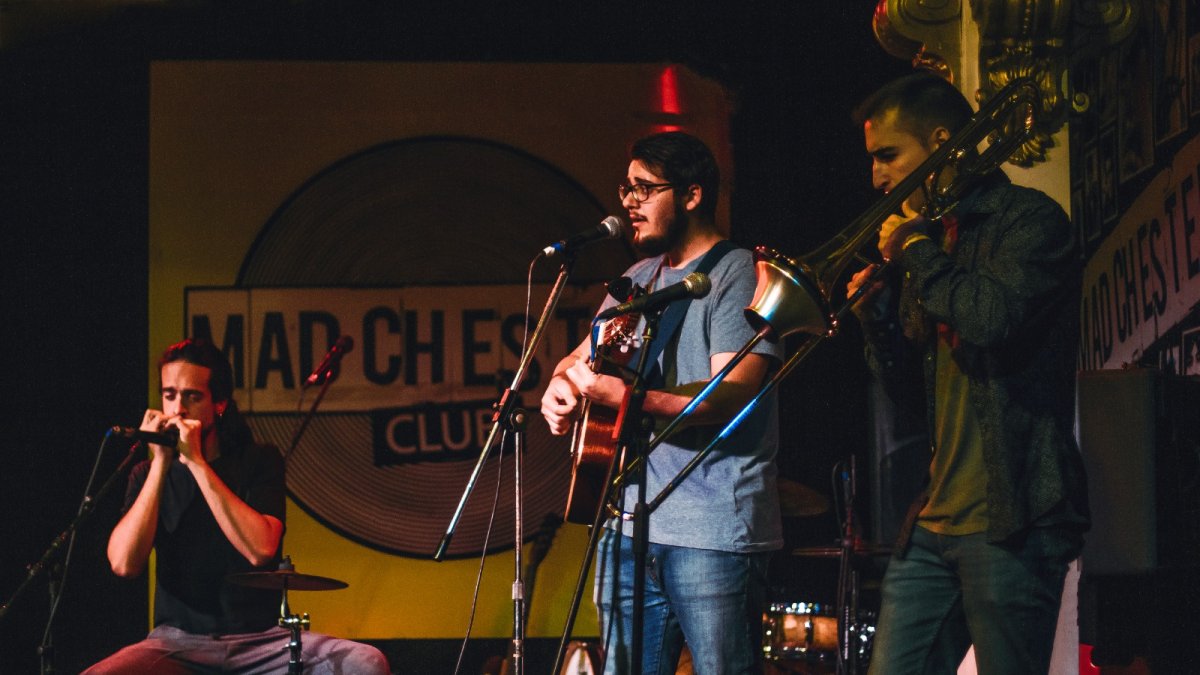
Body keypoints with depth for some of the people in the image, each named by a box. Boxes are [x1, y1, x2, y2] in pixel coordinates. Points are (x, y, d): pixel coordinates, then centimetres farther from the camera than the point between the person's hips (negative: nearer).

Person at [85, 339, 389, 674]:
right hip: (178, 643, 1)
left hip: (261, 640, 0)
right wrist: (161, 464, -8)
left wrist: (197, 463, -14)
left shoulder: (260, 461, 4)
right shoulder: (148, 473, 8)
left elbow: (260, 549, -15)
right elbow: (123, 563, -9)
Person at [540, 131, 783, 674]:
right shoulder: (638, 280, 18)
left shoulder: (740, 275, -7)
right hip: (631, 524, 8)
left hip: (715, 532, -8)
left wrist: (617, 393, -24)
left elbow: (730, 395, -18)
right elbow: (581, 359, 26)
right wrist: (561, 384, 0)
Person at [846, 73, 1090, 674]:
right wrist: (874, 306, 4)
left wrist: (915, 248, -9)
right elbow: (898, 375, 24)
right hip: (933, 521, 8)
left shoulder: (1029, 220, -5)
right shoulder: (936, 235, 19)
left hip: (1011, 519, -8)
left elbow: (992, 319, -24)